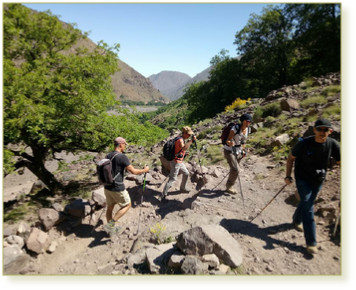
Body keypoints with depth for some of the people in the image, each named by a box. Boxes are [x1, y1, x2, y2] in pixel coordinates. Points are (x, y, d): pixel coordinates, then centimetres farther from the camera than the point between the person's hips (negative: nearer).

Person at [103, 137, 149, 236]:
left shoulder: (108, 156, 4)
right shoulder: (122, 156, -19)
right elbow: (133, 171, -18)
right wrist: (145, 170, -1)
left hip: (107, 187, 7)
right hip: (117, 189, -7)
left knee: (110, 207, 21)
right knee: (127, 205, 14)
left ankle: (110, 229, 37)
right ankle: (110, 224, 7)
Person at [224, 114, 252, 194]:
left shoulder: (247, 129, 0)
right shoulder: (235, 128, -22)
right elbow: (227, 141, -24)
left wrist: (242, 150, 5)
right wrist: (230, 143, -46)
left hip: (237, 151, 7)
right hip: (229, 151, -7)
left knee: (234, 169, 14)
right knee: (235, 169, -14)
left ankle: (229, 186, 31)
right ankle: (229, 186, 7)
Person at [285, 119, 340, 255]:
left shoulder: (332, 144, -13)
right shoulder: (304, 143, -20)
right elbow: (291, 158, -8)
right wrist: (288, 176, -14)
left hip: (319, 180, 4)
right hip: (303, 178, -4)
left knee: (307, 203, 20)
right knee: (308, 208, -6)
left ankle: (296, 221, 49)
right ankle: (311, 243, 0)